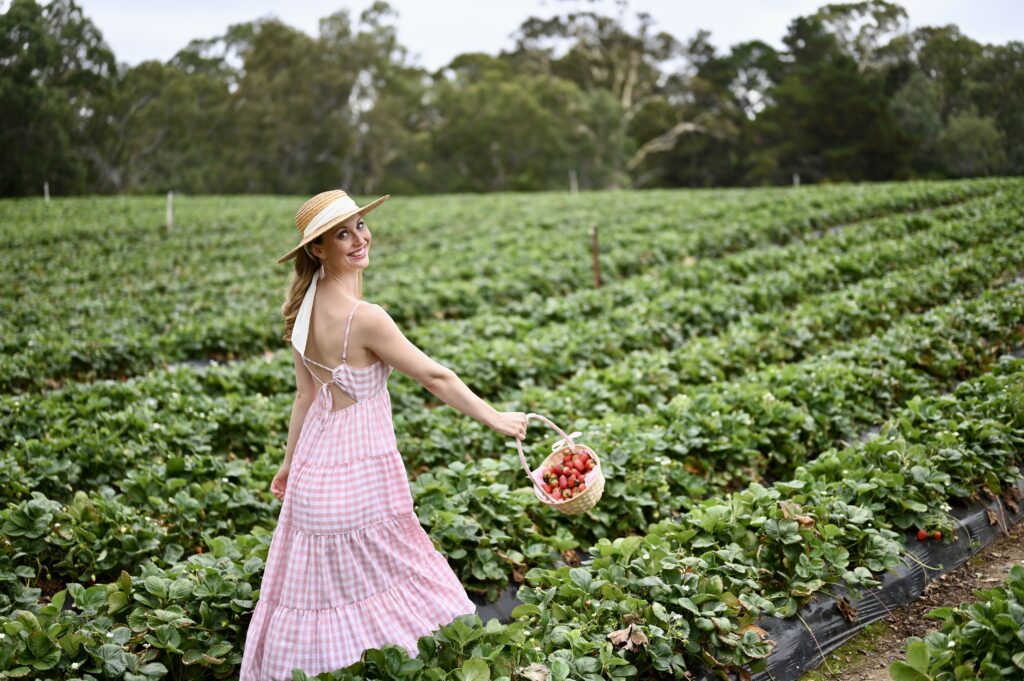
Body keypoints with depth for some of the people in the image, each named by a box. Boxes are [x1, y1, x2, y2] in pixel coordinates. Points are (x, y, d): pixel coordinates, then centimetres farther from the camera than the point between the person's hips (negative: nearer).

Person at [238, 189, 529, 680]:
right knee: (377, 582, 8)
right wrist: (496, 419, -7)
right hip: (360, 469, -8)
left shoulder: (306, 308, 2)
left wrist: (291, 462, 19)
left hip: (316, 456, 8)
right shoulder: (363, 317, -24)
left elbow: (305, 394, 9)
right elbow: (434, 377, -17)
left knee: (320, 581, 19)